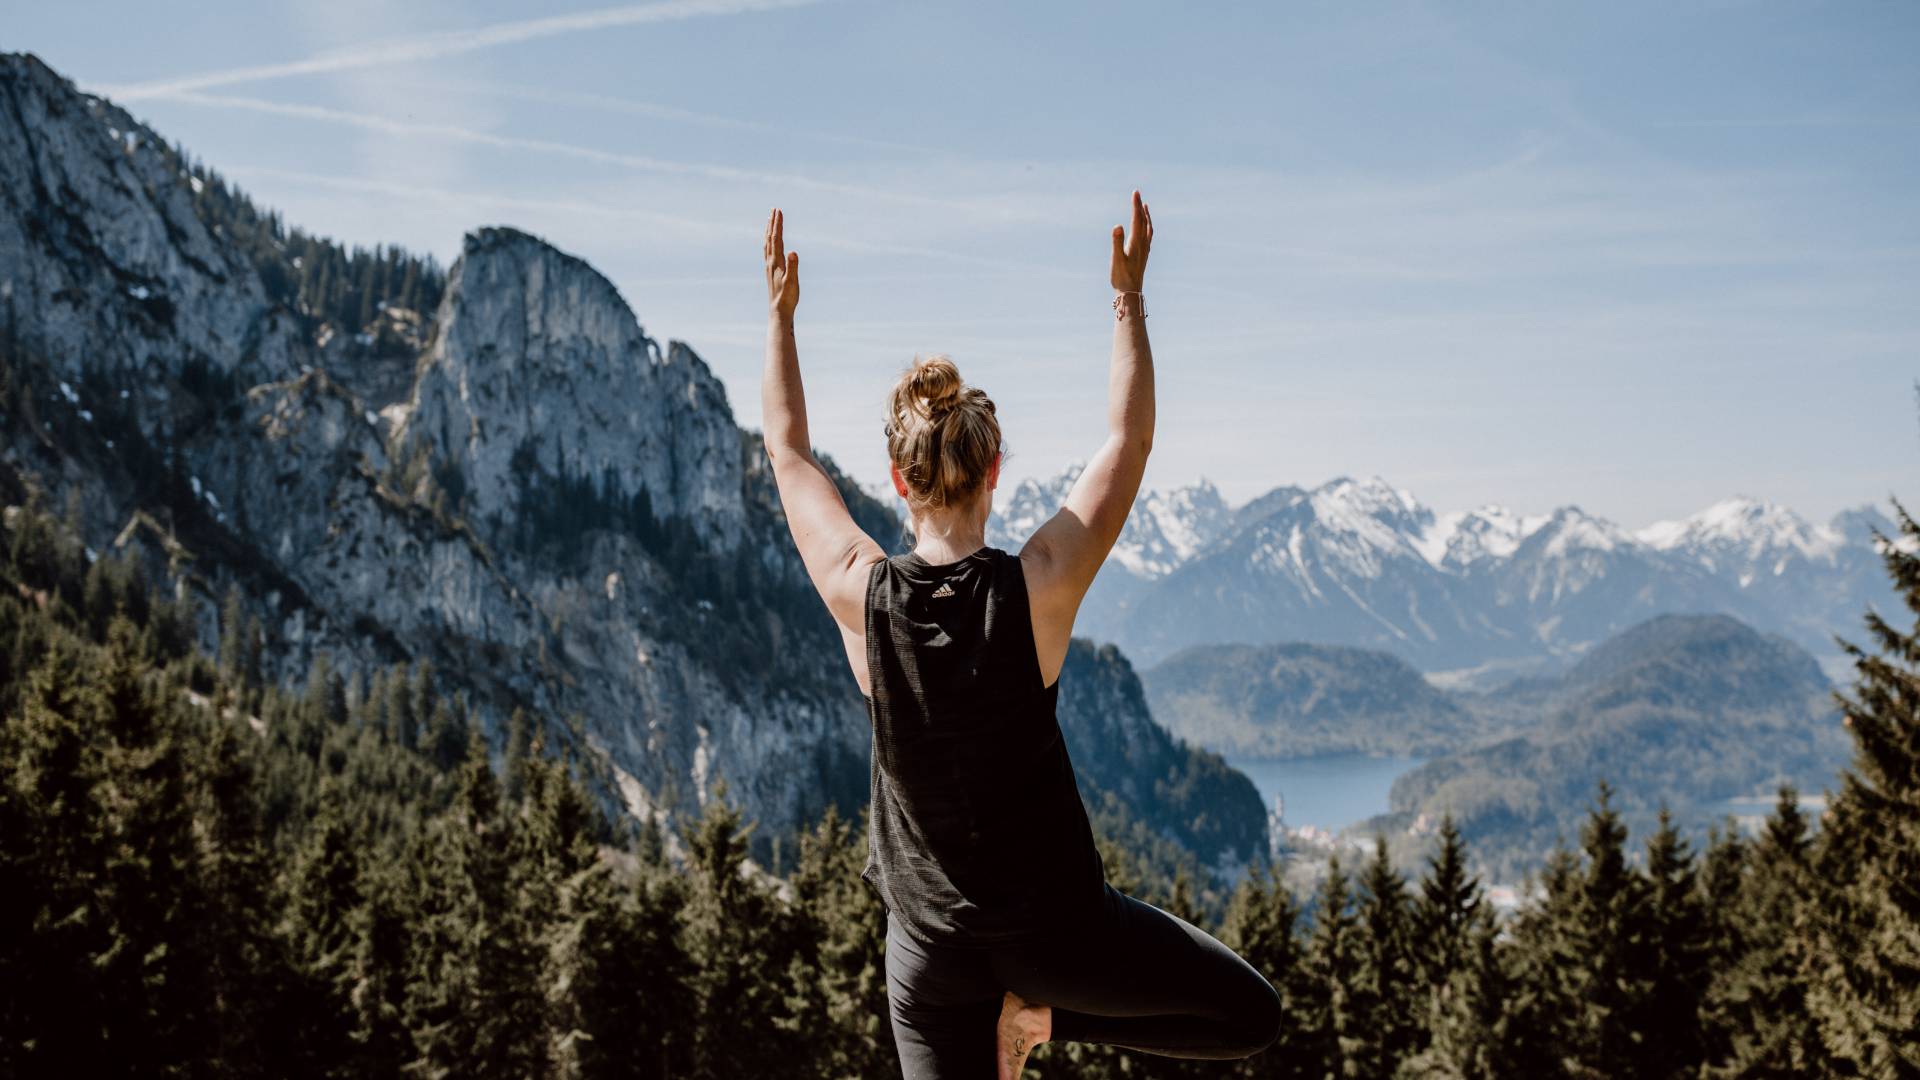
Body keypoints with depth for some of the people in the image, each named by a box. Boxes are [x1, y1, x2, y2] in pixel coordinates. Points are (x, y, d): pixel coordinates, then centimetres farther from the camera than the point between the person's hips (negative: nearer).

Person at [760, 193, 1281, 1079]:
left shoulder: (861, 596, -13)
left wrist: (780, 314, 13)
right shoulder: (1039, 587, -18)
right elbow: (1129, 440, -4)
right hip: (1055, 923, -2)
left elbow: (789, 452, 3)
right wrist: (1127, 296, 4)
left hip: (930, 945, 3)